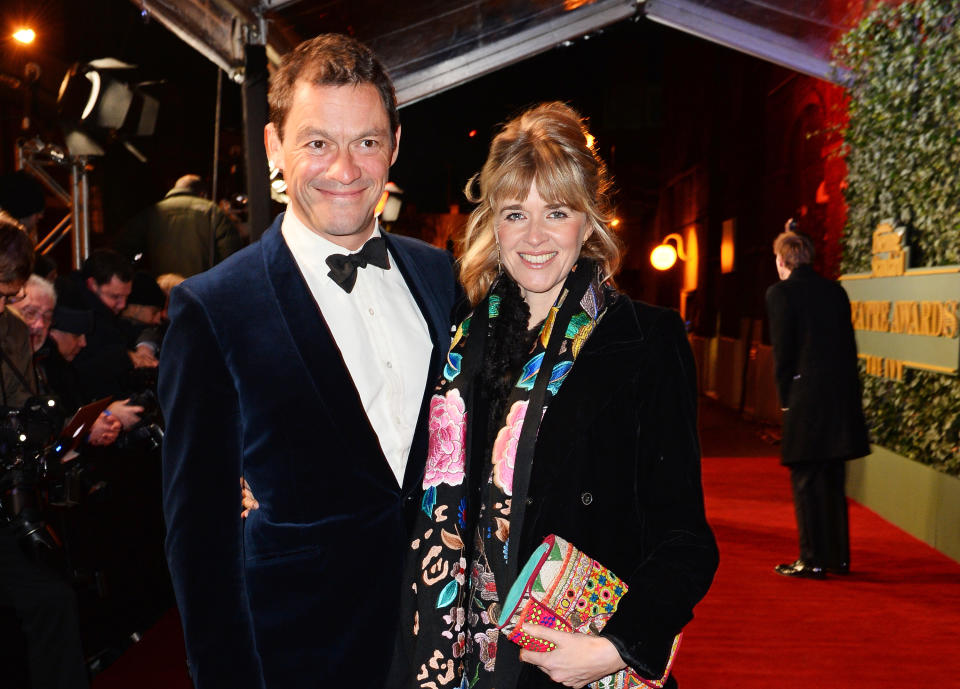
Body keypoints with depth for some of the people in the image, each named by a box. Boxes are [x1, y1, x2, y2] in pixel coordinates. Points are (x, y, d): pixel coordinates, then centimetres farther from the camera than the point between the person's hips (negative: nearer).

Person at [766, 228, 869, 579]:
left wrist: (785, 399, 1)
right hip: (842, 396, 6)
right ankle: (838, 556, 24)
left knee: (806, 482, 2)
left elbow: (782, 352, -9)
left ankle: (813, 560, 6)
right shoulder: (834, 290, 11)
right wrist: (849, 395, 16)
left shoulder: (780, 292, -6)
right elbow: (849, 345, 11)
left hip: (806, 399, -6)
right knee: (833, 481, 15)